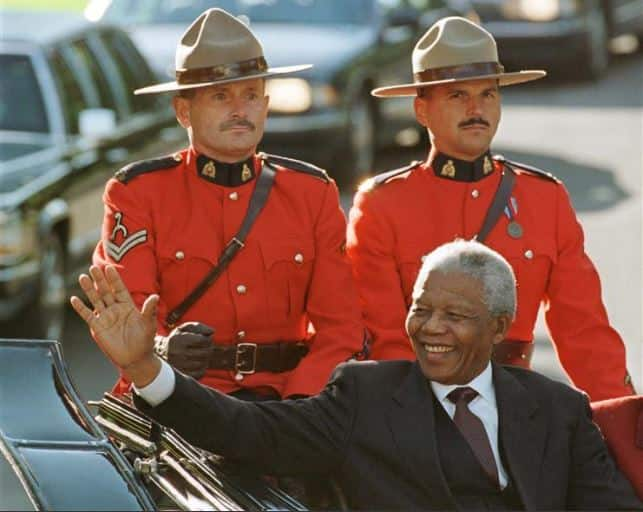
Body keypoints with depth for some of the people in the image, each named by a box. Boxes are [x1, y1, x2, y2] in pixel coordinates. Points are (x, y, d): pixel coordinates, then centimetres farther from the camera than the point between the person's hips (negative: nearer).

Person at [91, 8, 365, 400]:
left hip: (285, 403, 3)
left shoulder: (313, 193, 11)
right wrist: (162, 352, -30)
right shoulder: (138, 193, 4)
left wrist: (297, 411, -13)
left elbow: (340, 325, 5)